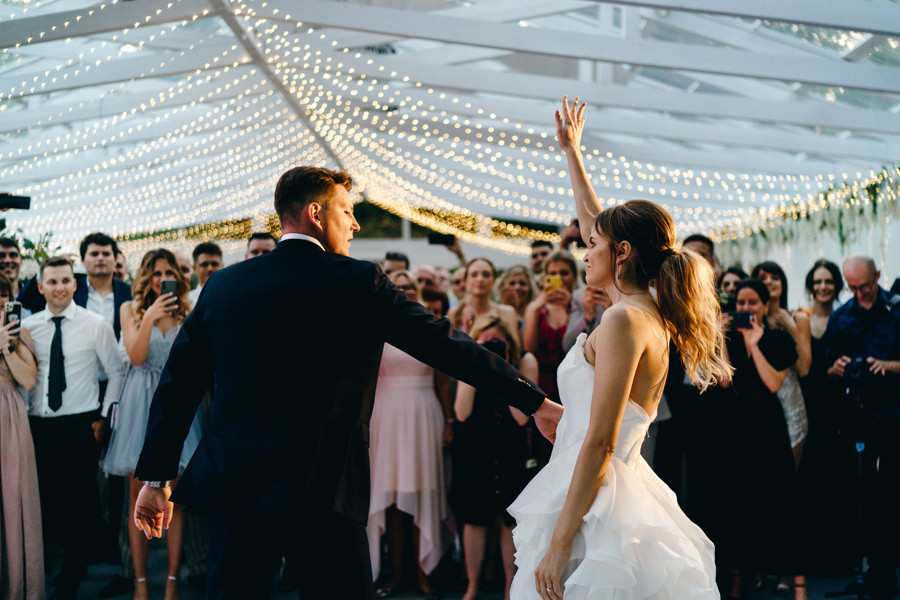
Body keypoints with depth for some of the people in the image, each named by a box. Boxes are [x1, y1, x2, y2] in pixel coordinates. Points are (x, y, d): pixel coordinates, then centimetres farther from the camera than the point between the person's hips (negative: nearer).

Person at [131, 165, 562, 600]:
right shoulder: (356, 282, -3)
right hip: (319, 490, -4)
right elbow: (444, 344, -5)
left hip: (232, 484, 5)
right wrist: (534, 402, -1)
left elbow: (178, 384, 10)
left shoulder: (223, 284, 9)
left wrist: (156, 477, 17)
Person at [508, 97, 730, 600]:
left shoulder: (624, 321, -15)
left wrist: (559, 542, -20)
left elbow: (599, 443, -20)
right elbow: (594, 221, 29)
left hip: (591, 508, -9)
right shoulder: (650, 314, 12)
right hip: (622, 494, 9)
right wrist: (572, 154, 39)